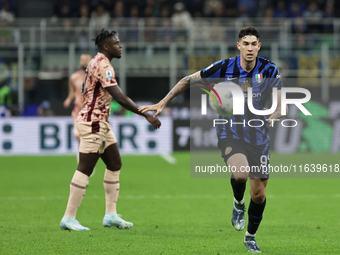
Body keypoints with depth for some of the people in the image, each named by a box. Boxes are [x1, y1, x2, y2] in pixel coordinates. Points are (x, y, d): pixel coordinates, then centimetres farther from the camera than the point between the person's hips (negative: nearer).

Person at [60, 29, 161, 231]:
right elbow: (120, 97, -25)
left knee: (115, 164, 12)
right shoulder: (102, 65, -18)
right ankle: (69, 218, -6)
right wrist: (146, 115, -23)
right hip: (92, 123, -11)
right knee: (85, 169, -8)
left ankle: (111, 215, 15)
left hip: (101, 123, 11)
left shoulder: (98, 63, 15)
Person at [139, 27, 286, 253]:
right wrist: (162, 104, 0)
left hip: (258, 137, 2)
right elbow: (189, 81, 1)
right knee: (241, 173, -32)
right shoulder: (224, 68, -11)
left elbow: (280, 106, -1)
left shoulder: (269, 70, -7)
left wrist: (273, 116, -25)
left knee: (259, 194, 3)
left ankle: (251, 236, 30)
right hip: (230, 132, -2)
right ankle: (238, 203, 3)